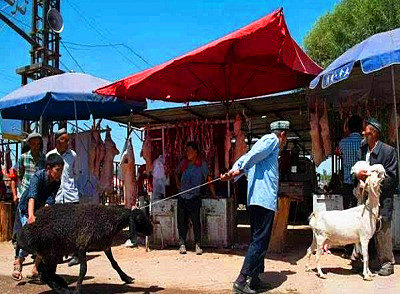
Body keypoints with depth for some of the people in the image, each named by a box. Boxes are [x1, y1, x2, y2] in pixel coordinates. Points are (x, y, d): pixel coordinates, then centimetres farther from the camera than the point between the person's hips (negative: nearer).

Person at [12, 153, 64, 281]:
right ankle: (18, 262, 12)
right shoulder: (37, 177, -30)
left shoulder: (57, 182, -17)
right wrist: (31, 216, -58)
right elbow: (32, 197, -44)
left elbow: (49, 201, -25)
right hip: (26, 209, -4)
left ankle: (36, 269, 8)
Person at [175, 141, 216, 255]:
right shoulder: (184, 162, 11)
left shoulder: (202, 164, -3)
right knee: (182, 221, 5)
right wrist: (178, 183, 15)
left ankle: (198, 245, 2)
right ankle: (182, 244, 12)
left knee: (196, 221, -5)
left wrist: (213, 194, -6)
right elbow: (176, 173, 29)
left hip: (195, 197, -4)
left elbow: (208, 179, -4)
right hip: (182, 196, 5)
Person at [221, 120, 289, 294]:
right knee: (260, 242, -9)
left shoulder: (263, 142, 26)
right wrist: (238, 171, -27)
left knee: (258, 241, 13)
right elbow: (253, 155, -17)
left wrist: (233, 173, -7)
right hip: (265, 199, -9)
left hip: (255, 200, 10)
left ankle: (254, 280, 17)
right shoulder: (272, 140, 0)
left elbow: (245, 159, 9)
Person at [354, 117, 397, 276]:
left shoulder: (388, 150, -8)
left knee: (383, 230, -2)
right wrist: (358, 174, -7)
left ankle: (387, 263, 10)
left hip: (382, 198, -6)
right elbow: (357, 169, 16)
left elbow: (392, 176, -9)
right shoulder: (362, 150, 10)